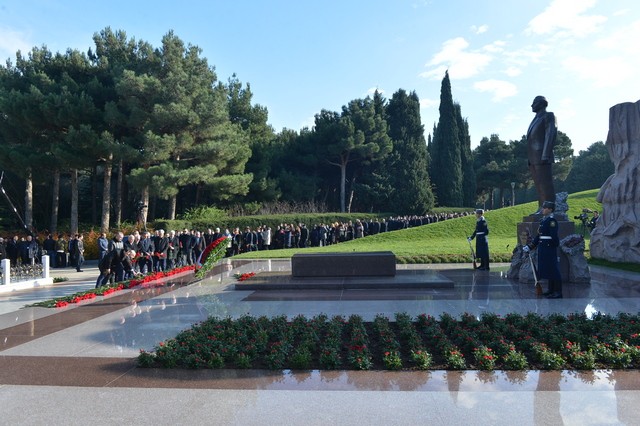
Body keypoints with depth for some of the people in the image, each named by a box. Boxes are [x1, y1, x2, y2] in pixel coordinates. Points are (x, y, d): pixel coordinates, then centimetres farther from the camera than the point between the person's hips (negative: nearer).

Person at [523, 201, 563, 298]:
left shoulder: (552, 221, -13)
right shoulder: (543, 220, 14)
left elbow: (554, 236, -19)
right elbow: (539, 235, 17)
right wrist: (530, 246, 16)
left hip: (549, 248, -9)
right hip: (543, 248, 9)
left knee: (553, 269, -4)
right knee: (547, 269, 15)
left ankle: (558, 292, 2)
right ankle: (551, 290, 24)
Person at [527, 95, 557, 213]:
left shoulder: (548, 116, 1)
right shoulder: (536, 120, 25)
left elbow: (551, 135, -10)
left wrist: (545, 155, -20)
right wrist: (530, 158, 13)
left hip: (542, 157, -8)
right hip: (533, 159, 9)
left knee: (545, 183, -11)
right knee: (538, 185, 6)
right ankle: (541, 208, 7)